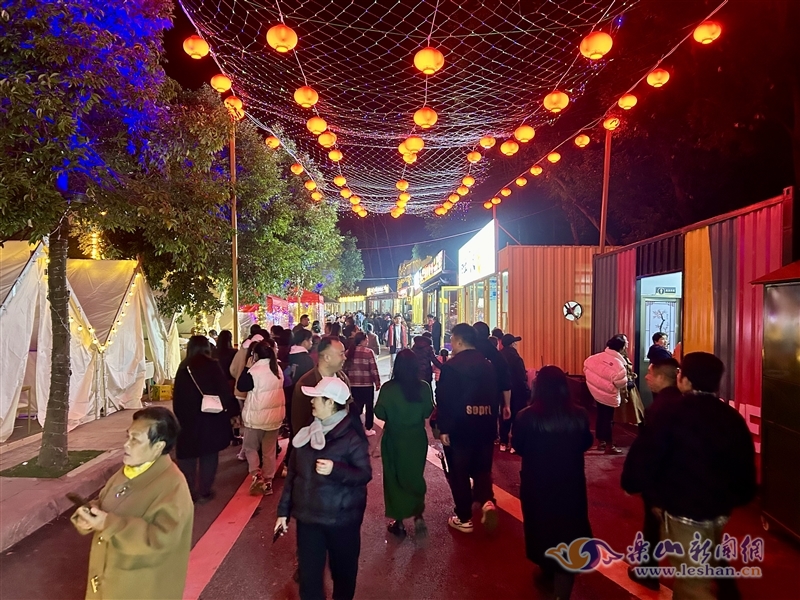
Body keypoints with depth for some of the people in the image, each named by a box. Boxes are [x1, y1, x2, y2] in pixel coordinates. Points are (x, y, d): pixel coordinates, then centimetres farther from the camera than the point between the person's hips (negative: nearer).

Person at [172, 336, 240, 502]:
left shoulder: (183, 367, 0)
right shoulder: (212, 366, -9)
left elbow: (177, 395, 5)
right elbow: (224, 391, -10)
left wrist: (179, 415, 14)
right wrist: (233, 411, 0)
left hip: (187, 418, 2)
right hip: (210, 418, -2)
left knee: (187, 456, 12)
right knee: (208, 455, 10)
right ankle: (204, 492, 14)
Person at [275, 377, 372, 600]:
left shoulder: (351, 435, -13)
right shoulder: (307, 432, 3)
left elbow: (365, 474, -14)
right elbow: (293, 473, 8)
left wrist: (335, 469, -29)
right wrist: (284, 510, 9)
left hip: (341, 518, -4)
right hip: (307, 515, 4)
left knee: (343, 570, 15)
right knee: (308, 574, 9)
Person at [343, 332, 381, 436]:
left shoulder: (349, 352, 2)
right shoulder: (368, 352, -12)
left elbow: (345, 369, 7)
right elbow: (374, 369, -11)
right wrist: (377, 382, -1)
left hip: (353, 384, 4)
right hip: (367, 384, -4)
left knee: (356, 407, 15)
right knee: (369, 407, 12)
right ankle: (368, 429, 17)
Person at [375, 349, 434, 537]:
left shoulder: (388, 388, -16)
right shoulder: (423, 387, -11)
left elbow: (379, 413, -10)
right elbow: (428, 412, -1)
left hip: (394, 439, -2)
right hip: (417, 439, 2)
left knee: (394, 478, 14)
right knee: (415, 476, 20)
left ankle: (398, 521, 22)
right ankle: (418, 515, 12)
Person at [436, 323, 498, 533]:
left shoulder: (451, 366, -13)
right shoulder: (488, 365, 5)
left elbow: (444, 400, -15)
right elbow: (495, 396, 10)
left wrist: (443, 428, -9)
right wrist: (492, 422, 17)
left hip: (459, 428, -5)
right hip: (485, 426, 5)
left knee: (459, 473, 9)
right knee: (482, 469, 18)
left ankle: (464, 518, 17)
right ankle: (487, 502, -5)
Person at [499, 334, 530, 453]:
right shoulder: (515, 357, -19)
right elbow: (521, 378, -19)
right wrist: (527, 392, -11)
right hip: (516, 392, -6)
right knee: (517, 417, 2)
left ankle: (503, 443, 19)